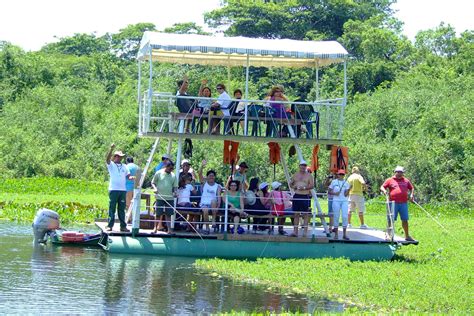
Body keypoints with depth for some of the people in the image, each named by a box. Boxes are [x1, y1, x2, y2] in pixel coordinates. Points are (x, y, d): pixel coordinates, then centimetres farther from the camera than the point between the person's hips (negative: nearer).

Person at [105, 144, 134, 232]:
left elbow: (128, 176, 14)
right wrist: (111, 149, -28)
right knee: (112, 208, -3)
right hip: (113, 189, -4)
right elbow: (107, 159, -15)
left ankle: (123, 226, 9)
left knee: (122, 209, 7)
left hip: (123, 189, 4)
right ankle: (109, 226, -1)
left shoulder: (124, 166, 18)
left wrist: (132, 177, -11)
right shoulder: (111, 165, 4)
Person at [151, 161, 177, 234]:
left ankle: (169, 229, 4)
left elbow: (174, 186, 12)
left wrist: (175, 192, -7)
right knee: (158, 214, 1)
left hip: (170, 198, 2)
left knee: (168, 214, 3)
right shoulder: (158, 173, 0)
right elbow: (153, 183, 4)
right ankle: (156, 227, 12)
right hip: (160, 197, -2)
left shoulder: (173, 175, 8)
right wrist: (155, 188, -15)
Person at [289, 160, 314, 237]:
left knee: (306, 214, -3)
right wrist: (294, 187, -4)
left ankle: (305, 231, -1)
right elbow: (290, 184, 17)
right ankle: (295, 231, 9)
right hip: (297, 196, 4)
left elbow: (312, 186, -5)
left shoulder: (309, 176, 2)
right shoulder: (295, 175, 13)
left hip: (305, 196, -3)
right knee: (296, 214, 5)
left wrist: (304, 188, -18)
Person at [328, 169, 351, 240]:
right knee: (336, 217, 0)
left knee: (345, 216, -7)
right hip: (336, 201, -1)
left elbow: (345, 194, 0)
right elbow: (329, 191, 6)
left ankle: (344, 234, -3)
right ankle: (336, 234, 7)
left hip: (344, 201, 1)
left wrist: (348, 189, -17)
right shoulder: (334, 182, 6)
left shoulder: (346, 183, 6)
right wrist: (334, 193, -11)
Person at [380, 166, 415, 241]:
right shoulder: (390, 180, 6)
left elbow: (412, 188, 25)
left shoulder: (406, 181, 17)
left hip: (404, 203, 3)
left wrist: (412, 194, 6)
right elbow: (382, 187, 5)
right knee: (391, 219, -2)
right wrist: (384, 191, -17)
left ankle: (407, 236, 16)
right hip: (393, 203, -3)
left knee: (405, 220, 8)